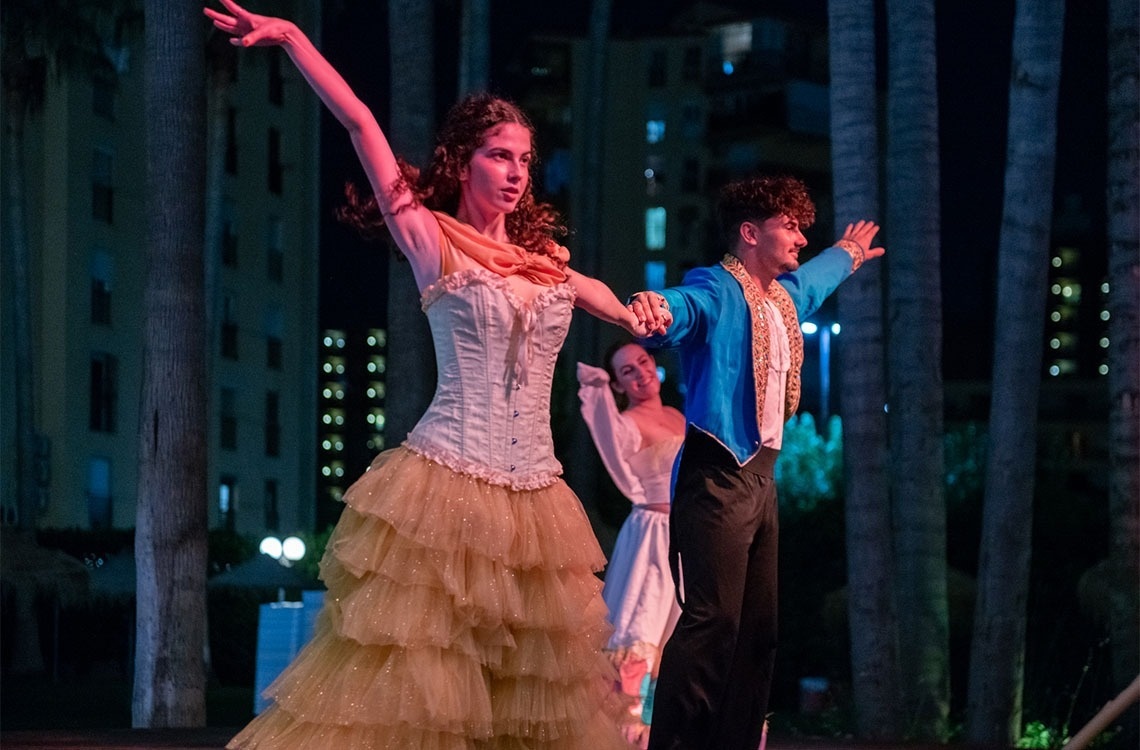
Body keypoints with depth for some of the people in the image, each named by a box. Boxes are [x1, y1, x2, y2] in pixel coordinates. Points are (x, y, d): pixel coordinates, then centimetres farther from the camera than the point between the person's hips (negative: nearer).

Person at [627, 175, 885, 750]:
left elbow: (813, 281, 44)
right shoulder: (718, 289, -10)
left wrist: (845, 254, 64)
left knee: (758, 627, 9)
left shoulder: (784, 296, 19)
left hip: (759, 475, 10)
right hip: (717, 474, -10)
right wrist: (656, 309, -58)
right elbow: (688, 306, -35)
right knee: (711, 621, -17)